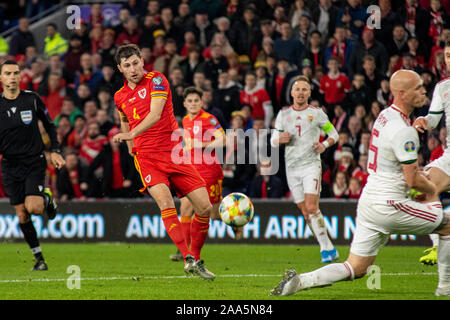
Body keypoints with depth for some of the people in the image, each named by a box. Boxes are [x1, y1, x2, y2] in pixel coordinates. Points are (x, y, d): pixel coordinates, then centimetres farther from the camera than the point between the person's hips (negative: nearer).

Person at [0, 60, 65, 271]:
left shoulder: (32, 99, -3)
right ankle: (39, 258, 12)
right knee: (22, 215, 0)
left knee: (33, 207, -21)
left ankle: (47, 199, 15)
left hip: (34, 161, -2)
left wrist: (55, 151, 1)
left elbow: (49, 125, 10)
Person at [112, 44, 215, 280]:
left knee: (205, 207, -6)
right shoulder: (120, 97, 10)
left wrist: (132, 134, -32)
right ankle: (188, 258, -32)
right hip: (146, 156, 1)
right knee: (166, 204, -25)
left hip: (174, 152, -1)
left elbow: (155, 114, -18)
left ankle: (196, 259, 14)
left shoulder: (156, 80, -4)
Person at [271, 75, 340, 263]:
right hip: (292, 168, 4)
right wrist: (281, 139, -10)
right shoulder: (283, 114, 10)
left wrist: (325, 145, -9)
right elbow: (273, 141, 13)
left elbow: (333, 134, 11)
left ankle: (327, 247, -12)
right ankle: (328, 249, 13)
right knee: (305, 212, 2)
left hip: (311, 165, -4)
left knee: (311, 207, -19)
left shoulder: (316, 113, 2)